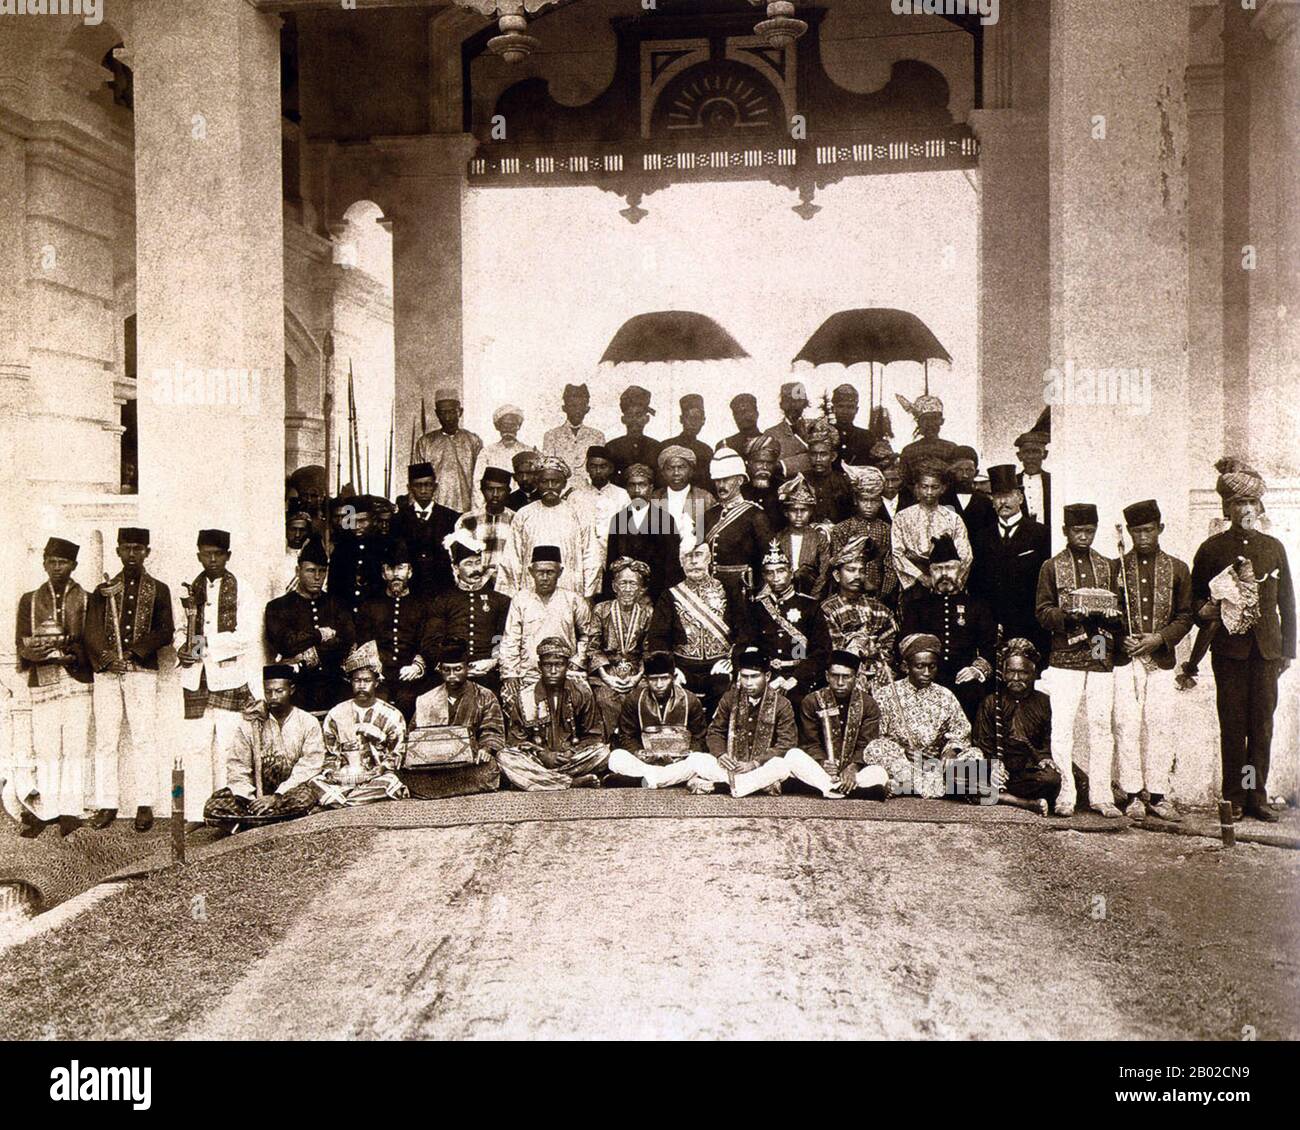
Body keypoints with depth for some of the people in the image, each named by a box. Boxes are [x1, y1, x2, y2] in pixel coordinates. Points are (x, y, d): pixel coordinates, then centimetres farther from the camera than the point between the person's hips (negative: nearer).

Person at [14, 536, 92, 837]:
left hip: (77, 680, -1)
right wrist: (31, 651, -15)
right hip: (42, 681, 1)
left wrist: (69, 653, -17)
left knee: (75, 748, -2)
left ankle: (70, 813, 4)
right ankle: (42, 812, 8)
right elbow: (21, 643, 8)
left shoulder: (87, 600, 7)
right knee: (44, 748, 0)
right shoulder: (30, 600, 14)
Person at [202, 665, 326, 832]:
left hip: (290, 792, -2)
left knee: (305, 798, -36)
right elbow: (236, 766, 0)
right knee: (213, 808, -21)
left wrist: (277, 796, -21)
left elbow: (310, 767, -9)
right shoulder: (249, 722, 4)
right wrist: (252, 800, -16)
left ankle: (245, 822, -17)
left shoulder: (308, 723, 0)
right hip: (256, 793, 2)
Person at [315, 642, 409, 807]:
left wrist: (374, 774, -14)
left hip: (376, 779, -1)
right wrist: (331, 773, -8)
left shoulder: (392, 715, 6)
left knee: (390, 785, -35)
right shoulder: (336, 714, 12)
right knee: (316, 783, -28)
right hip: (341, 779, 1)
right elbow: (330, 754, 13)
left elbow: (396, 757, 3)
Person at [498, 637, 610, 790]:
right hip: (537, 759, 0)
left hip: (571, 758, 0)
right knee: (504, 757, -30)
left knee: (602, 752, -27)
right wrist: (541, 754, -15)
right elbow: (516, 739, 2)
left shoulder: (581, 693, 4)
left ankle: (539, 780, -28)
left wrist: (573, 752, -12)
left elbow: (593, 736, 7)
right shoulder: (524, 697, 2)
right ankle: (575, 783, -36)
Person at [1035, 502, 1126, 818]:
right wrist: (1069, 615, -18)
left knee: (1101, 726, 1)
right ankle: (1066, 794, 6)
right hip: (1065, 658, -2)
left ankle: (1100, 795, 9)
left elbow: (1121, 610, 16)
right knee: (1062, 727, -3)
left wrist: (1111, 614, -8)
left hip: (1102, 660, 2)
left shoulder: (1108, 566, 16)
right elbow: (1043, 612, 1)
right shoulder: (1052, 567, 8)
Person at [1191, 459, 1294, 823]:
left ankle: (1257, 796, 13)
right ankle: (1234, 797, 8)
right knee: (1232, 724, 0)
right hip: (1229, 647, -2)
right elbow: (1195, 597, 12)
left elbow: (1287, 602, 13)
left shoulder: (1274, 548, 11)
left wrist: (1288, 649, 9)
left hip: (1267, 648, 2)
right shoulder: (1212, 549, 4)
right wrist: (1205, 610, -11)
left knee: (1262, 724, 4)